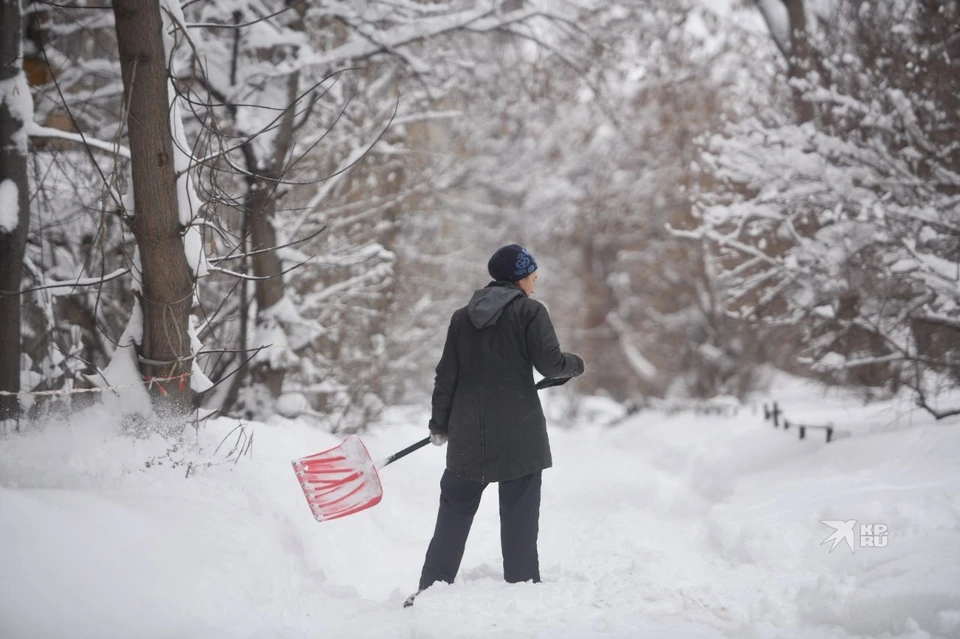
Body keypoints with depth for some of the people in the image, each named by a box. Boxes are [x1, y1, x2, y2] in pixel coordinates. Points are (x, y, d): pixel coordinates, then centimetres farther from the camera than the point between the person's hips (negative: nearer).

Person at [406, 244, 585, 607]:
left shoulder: (462, 316, 11)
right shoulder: (530, 311, -4)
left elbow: (446, 375, 11)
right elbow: (549, 363, -11)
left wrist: (440, 424, 18)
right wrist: (576, 364, 10)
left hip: (468, 434, 4)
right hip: (519, 433, -4)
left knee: (454, 512, 11)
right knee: (519, 516, 2)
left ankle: (432, 588, 10)